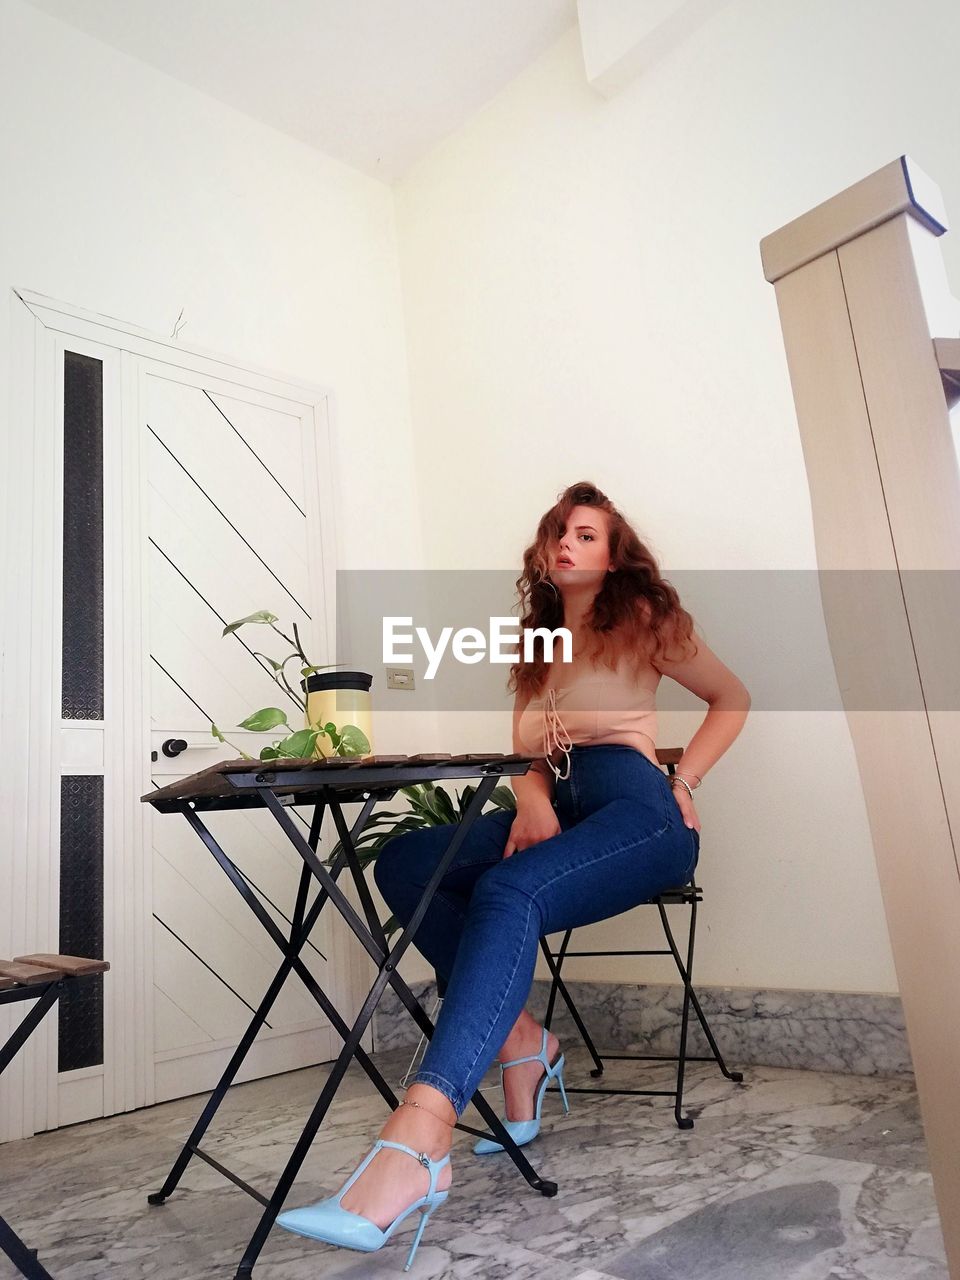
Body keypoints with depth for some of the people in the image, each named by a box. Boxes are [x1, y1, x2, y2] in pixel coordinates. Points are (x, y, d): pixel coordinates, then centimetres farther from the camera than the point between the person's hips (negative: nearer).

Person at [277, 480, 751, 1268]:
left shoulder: (645, 620, 13)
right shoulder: (535, 642, 26)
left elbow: (733, 699, 18)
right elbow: (525, 752, 20)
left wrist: (685, 781, 5)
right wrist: (531, 802, -3)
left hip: (635, 810, -6)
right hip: (553, 812, 6)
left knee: (509, 894, -35)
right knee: (406, 860, -16)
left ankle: (416, 1146, -48)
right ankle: (517, 1040, -13)